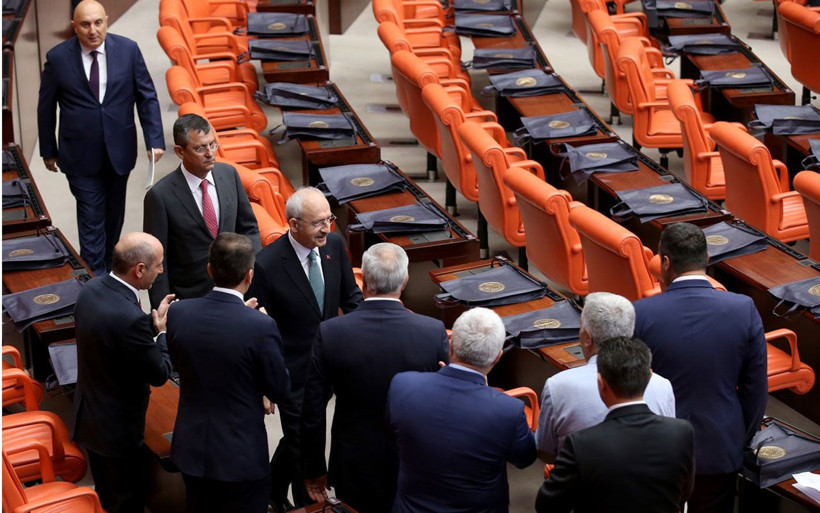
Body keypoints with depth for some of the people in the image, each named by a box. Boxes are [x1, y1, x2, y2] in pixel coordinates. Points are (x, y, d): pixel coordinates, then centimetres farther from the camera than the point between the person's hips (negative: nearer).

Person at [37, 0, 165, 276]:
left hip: (119, 149, 2)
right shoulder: (58, 57, -10)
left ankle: (109, 264, 38)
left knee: (114, 213, 18)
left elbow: (147, 97, -3)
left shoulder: (128, 49, -8)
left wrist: (154, 140, -10)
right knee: (91, 218, -2)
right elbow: (46, 107, 0)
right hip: (81, 153, -2)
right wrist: (48, 150, 6)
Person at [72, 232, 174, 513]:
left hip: (88, 414, 8)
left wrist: (154, 321, 1)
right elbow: (160, 374, -23)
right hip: (118, 427, -8)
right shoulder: (130, 317, -35)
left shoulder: (92, 288, -9)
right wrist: (164, 331, -9)